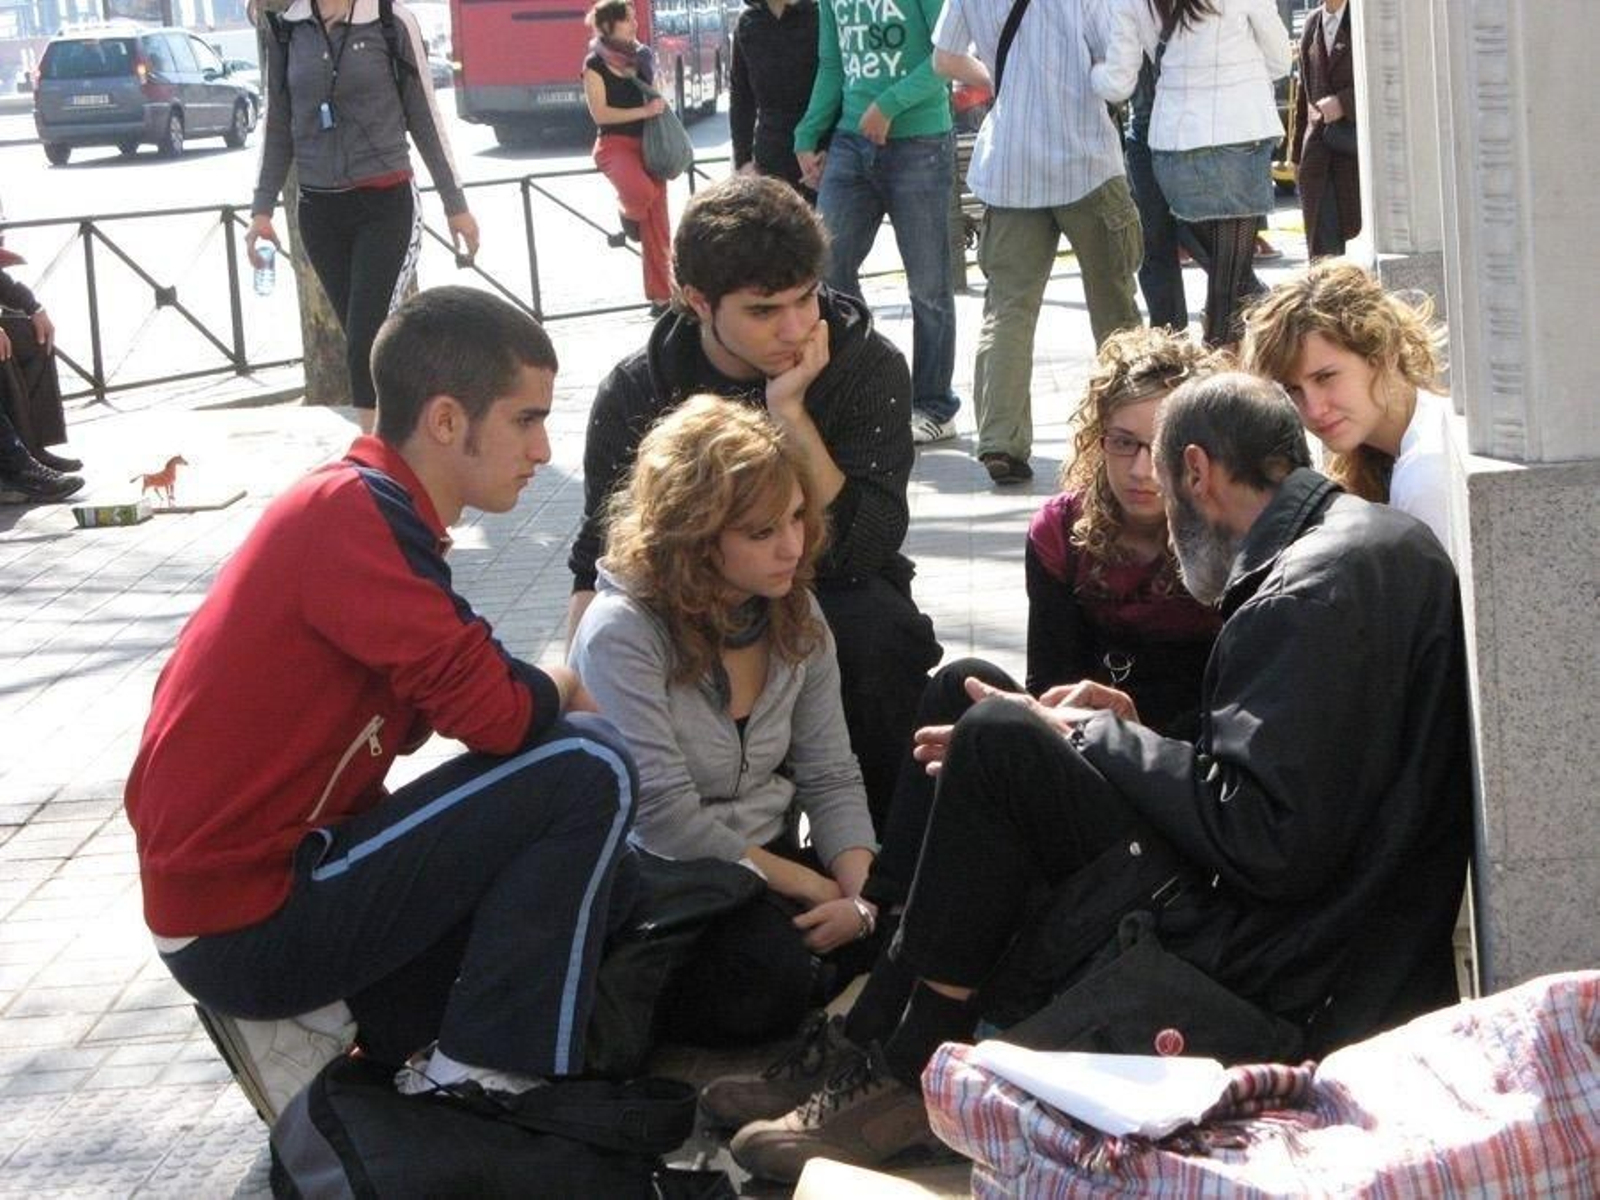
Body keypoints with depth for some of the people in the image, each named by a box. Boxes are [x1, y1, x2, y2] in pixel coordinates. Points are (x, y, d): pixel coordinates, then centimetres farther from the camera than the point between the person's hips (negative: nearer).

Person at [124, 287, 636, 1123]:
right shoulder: (351, 514, -18)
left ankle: (315, 1019, 11)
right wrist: (557, 691, 0)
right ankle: (477, 1080, -8)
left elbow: (431, 703, 15)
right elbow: (493, 712, -22)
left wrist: (536, 690, -2)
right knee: (587, 769, -14)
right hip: (250, 924, -10)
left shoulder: (358, 506, 13)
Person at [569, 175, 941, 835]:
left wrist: (790, 411, -29)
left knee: (879, 633, -36)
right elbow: (598, 566, -4)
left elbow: (863, 550, -23)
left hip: (836, 597, -1)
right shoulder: (636, 391, -9)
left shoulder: (869, 366, -14)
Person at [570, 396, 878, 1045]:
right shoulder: (622, 633, -18)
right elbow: (666, 820, -21)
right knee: (767, 973, -33)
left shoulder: (795, 618, 4)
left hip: (768, 867, 6)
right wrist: (811, 887, -18)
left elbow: (831, 780, 4)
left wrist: (860, 893, -16)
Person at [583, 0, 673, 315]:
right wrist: (643, 111, -17)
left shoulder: (641, 57, 9)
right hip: (615, 144, -6)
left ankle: (661, 297, 9)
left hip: (647, 144, 6)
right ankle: (628, 215, 2)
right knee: (641, 192, -35)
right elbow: (600, 114, -14)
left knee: (657, 225, 1)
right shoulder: (595, 65, -7)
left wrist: (660, 105, 6)